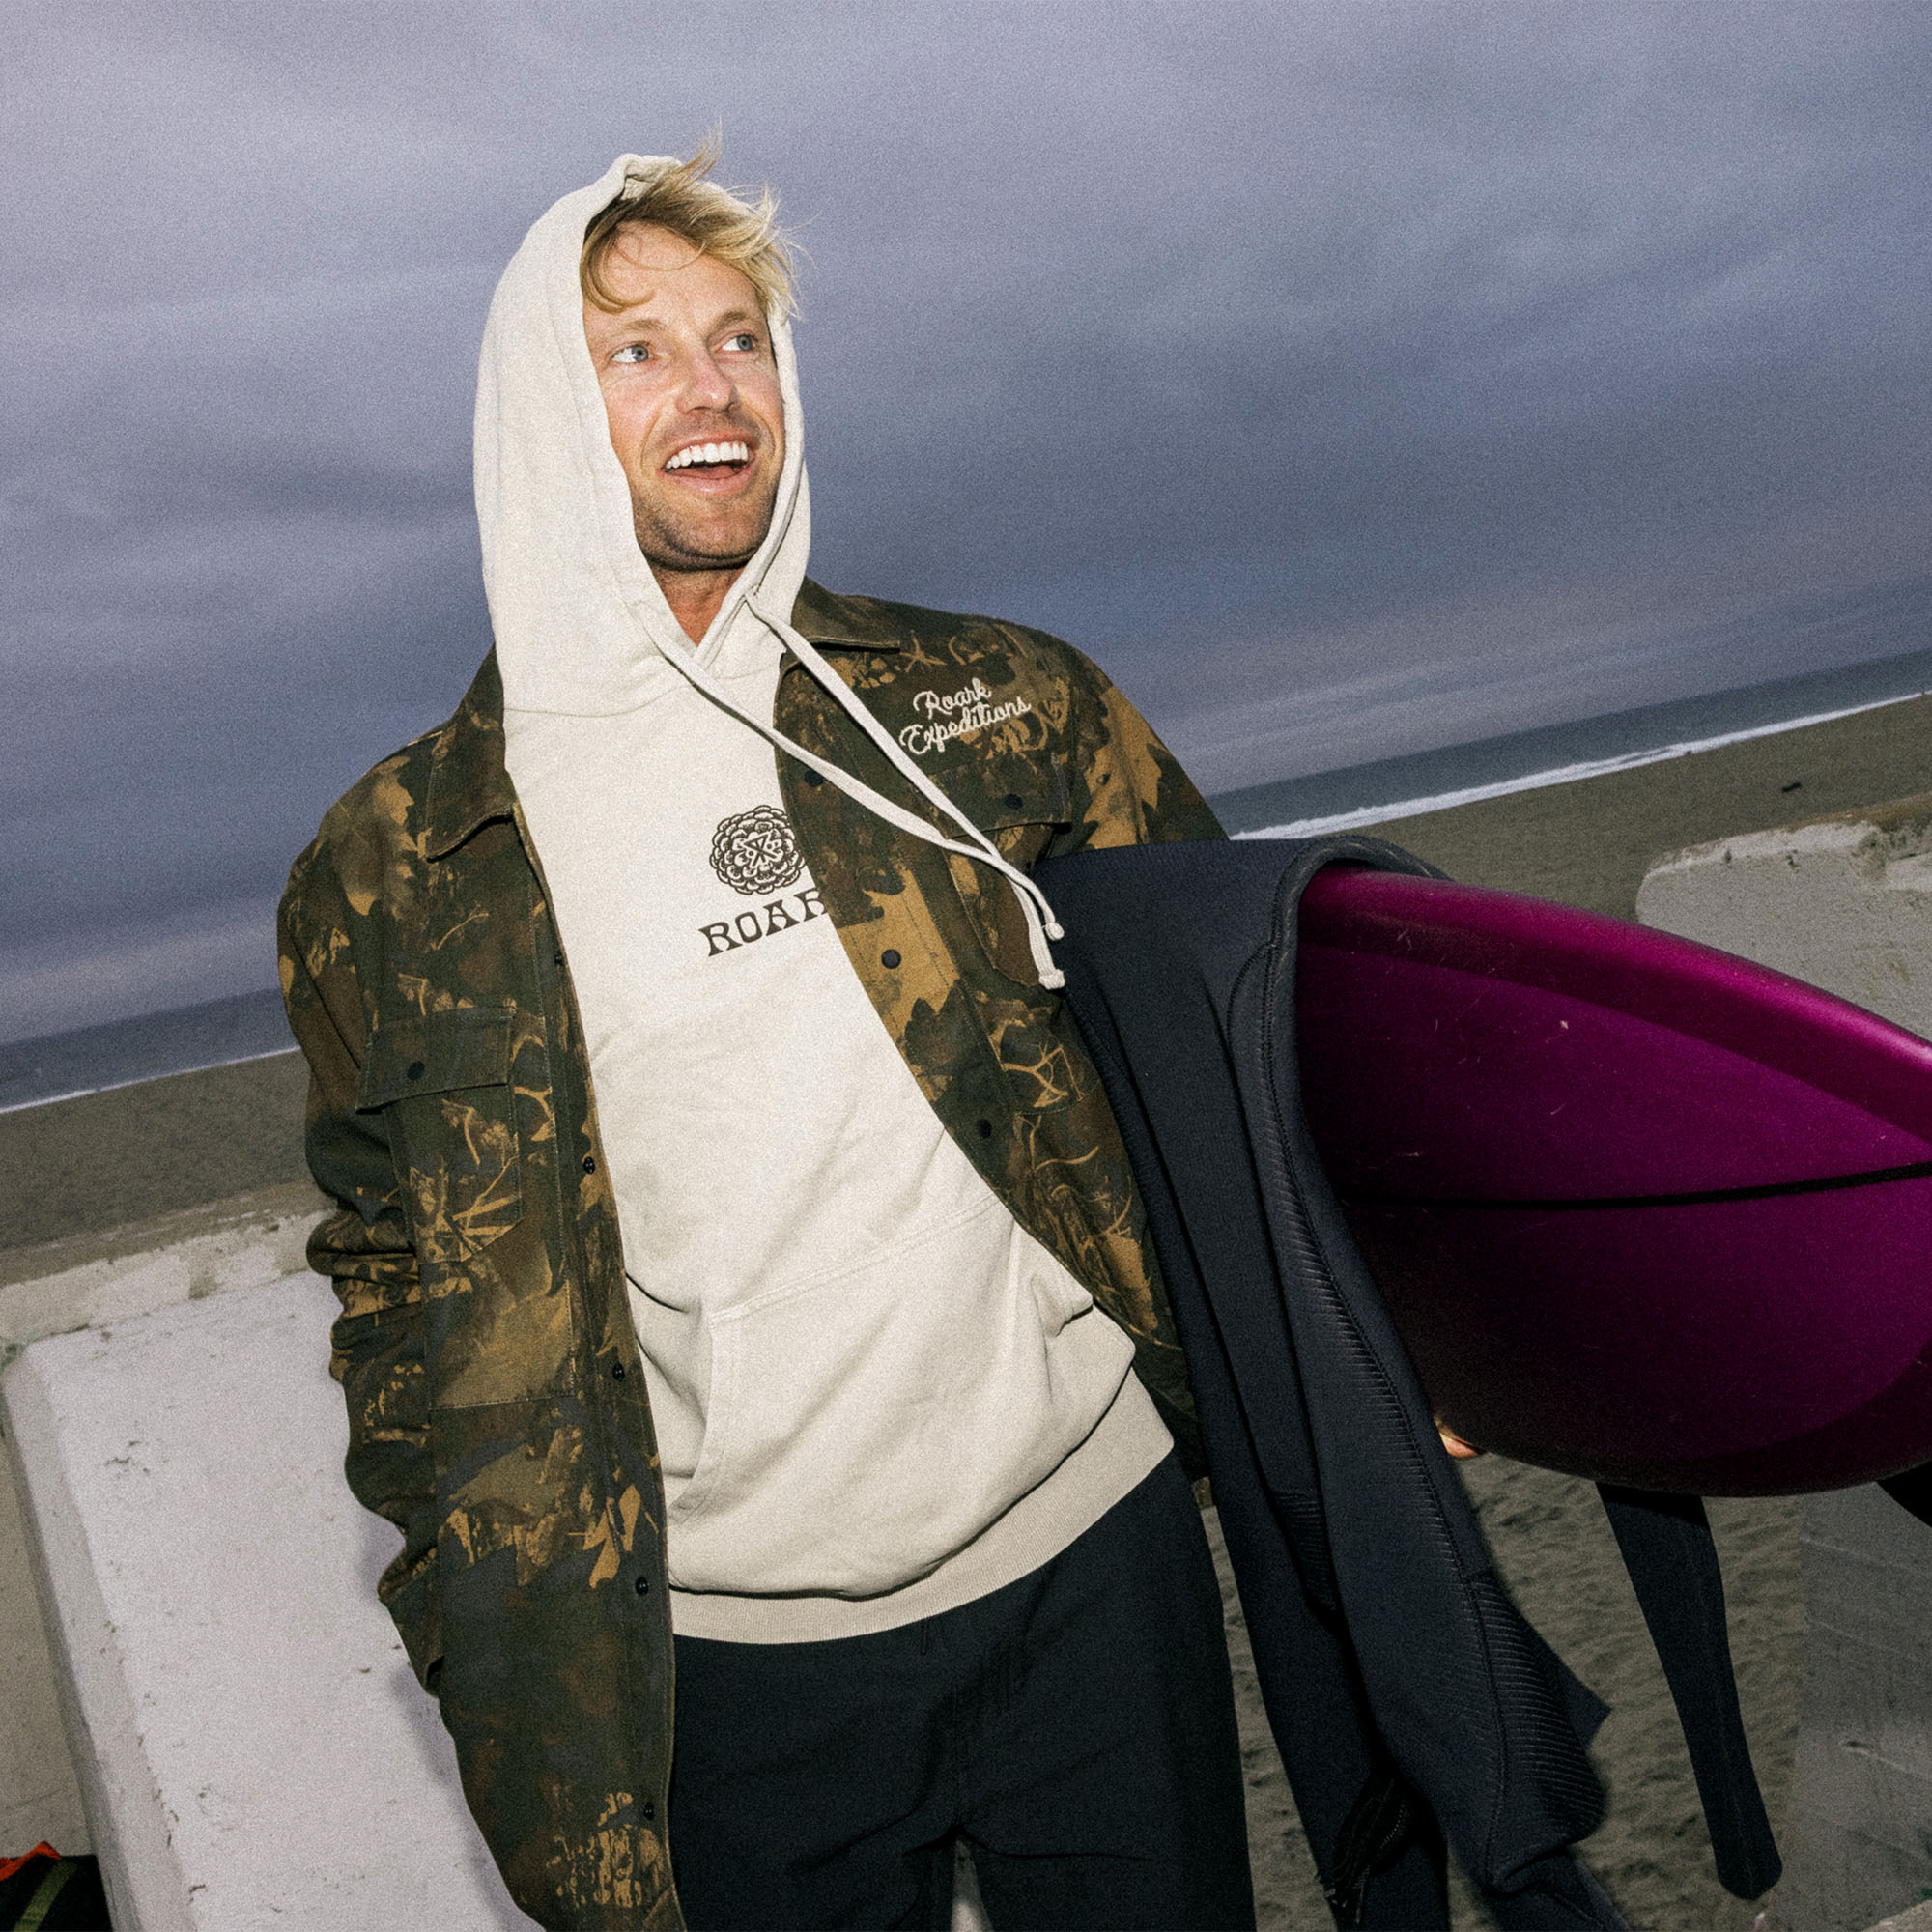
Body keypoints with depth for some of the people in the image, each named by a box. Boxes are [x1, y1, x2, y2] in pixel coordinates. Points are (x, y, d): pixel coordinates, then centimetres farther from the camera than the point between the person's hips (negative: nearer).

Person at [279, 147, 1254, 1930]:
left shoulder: (989, 704, -1)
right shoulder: (392, 877, -2)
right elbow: (415, 1317, 5)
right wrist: (515, 1717, 6)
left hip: (1091, 1541, 1)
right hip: (737, 1661, 0)